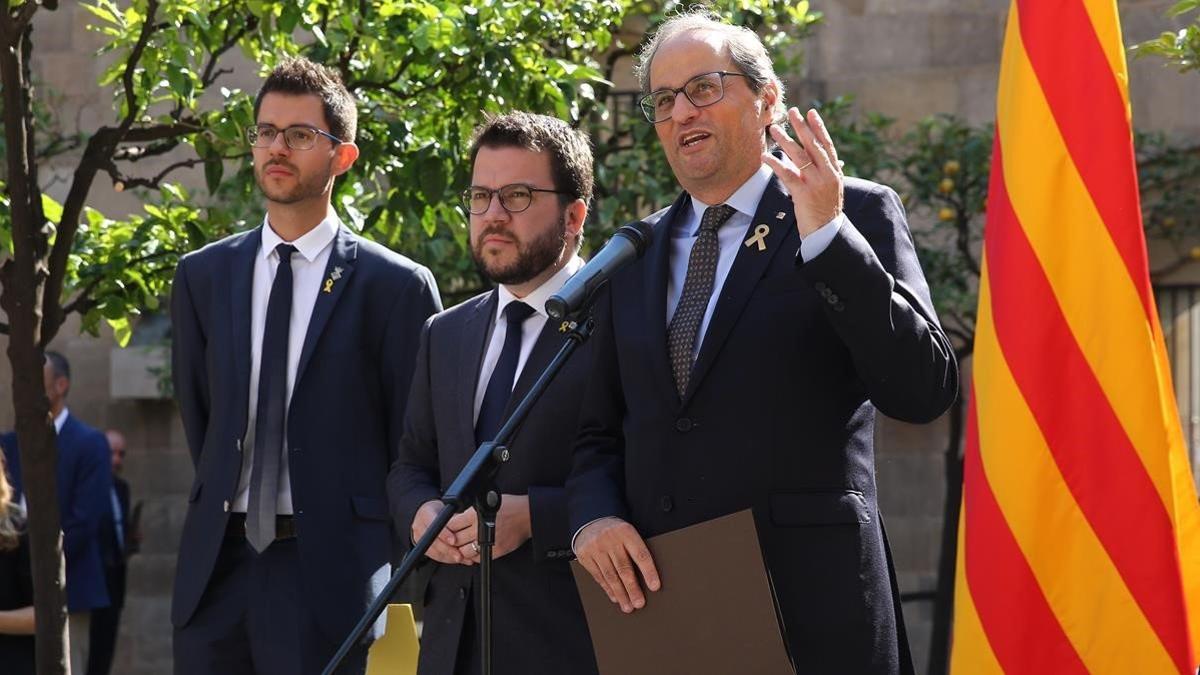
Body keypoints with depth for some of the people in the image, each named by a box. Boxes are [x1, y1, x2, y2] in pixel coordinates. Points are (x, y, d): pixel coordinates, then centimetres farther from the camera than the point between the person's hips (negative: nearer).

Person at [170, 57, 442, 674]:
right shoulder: (202, 276, 12)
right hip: (218, 569, 4)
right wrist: (226, 504, 9)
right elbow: (197, 415, 16)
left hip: (333, 575, -4)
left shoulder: (396, 286, -1)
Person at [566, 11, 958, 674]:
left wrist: (826, 235, -16)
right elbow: (598, 429, 18)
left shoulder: (857, 216, 1)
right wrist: (593, 517, -3)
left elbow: (923, 391, -10)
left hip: (808, 602, -4)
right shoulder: (634, 254, 15)